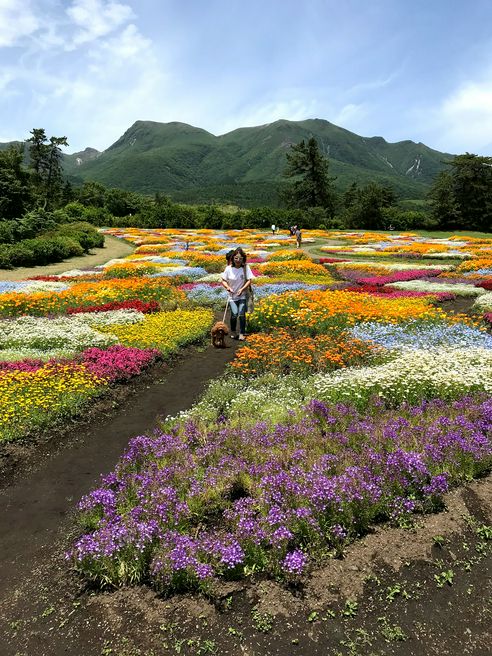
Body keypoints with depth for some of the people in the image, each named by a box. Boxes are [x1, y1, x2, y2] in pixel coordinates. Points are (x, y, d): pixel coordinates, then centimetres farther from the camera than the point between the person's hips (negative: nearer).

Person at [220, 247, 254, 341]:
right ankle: (233, 331, 14)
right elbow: (222, 280, 2)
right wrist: (227, 287, -17)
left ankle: (242, 333, 6)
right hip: (232, 296, 0)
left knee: (241, 314, -11)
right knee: (234, 314, -12)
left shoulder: (246, 267, -6)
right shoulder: (229, 268, -5)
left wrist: (242, 289, -18)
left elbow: (249, 280, -6)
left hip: (242, 295, 0)